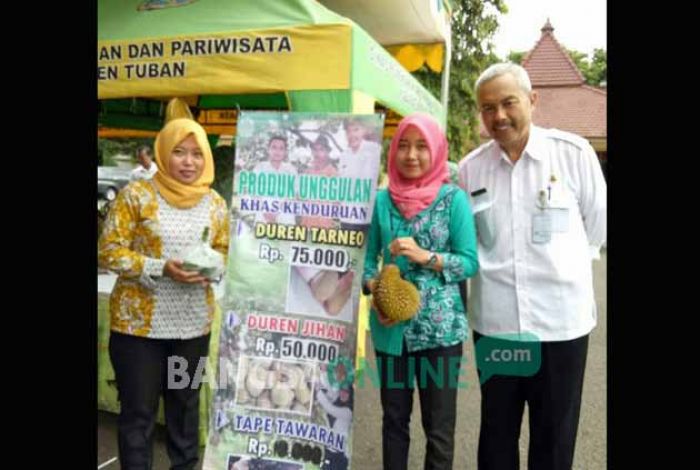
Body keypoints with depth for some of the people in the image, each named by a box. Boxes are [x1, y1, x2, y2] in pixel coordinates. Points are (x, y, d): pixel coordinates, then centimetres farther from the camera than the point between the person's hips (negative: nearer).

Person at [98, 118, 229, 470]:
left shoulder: (215, 203, 3)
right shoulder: (136, 194, -8)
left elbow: (225, 252, 10)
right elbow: (108, 251, -10)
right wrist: (161, 268, -21)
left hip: (194, 324, 4)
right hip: (139, 323, -3)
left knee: (186, 404, 18)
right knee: (138, 409, 7)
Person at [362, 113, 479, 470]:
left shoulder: (454, 199, -3)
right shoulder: (382, 200, 3)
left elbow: (470, 262, -6)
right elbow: (367, 257, 4)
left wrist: (425, 256, -19)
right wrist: (373, 288, -14)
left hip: (440, 327, -2)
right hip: (390, 327, 2)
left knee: (439, 425, 8)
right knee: (394, 416, 17)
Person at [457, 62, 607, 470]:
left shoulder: (573, 152, -6)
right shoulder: (470, 167, 1)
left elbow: (598, 225, 5)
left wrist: (559, 265, 10)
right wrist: (492, 268, 6)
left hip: (561, 319, -1)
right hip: (494, 320, 2)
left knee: (555, 437, 13)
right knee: (497, 433, 17)